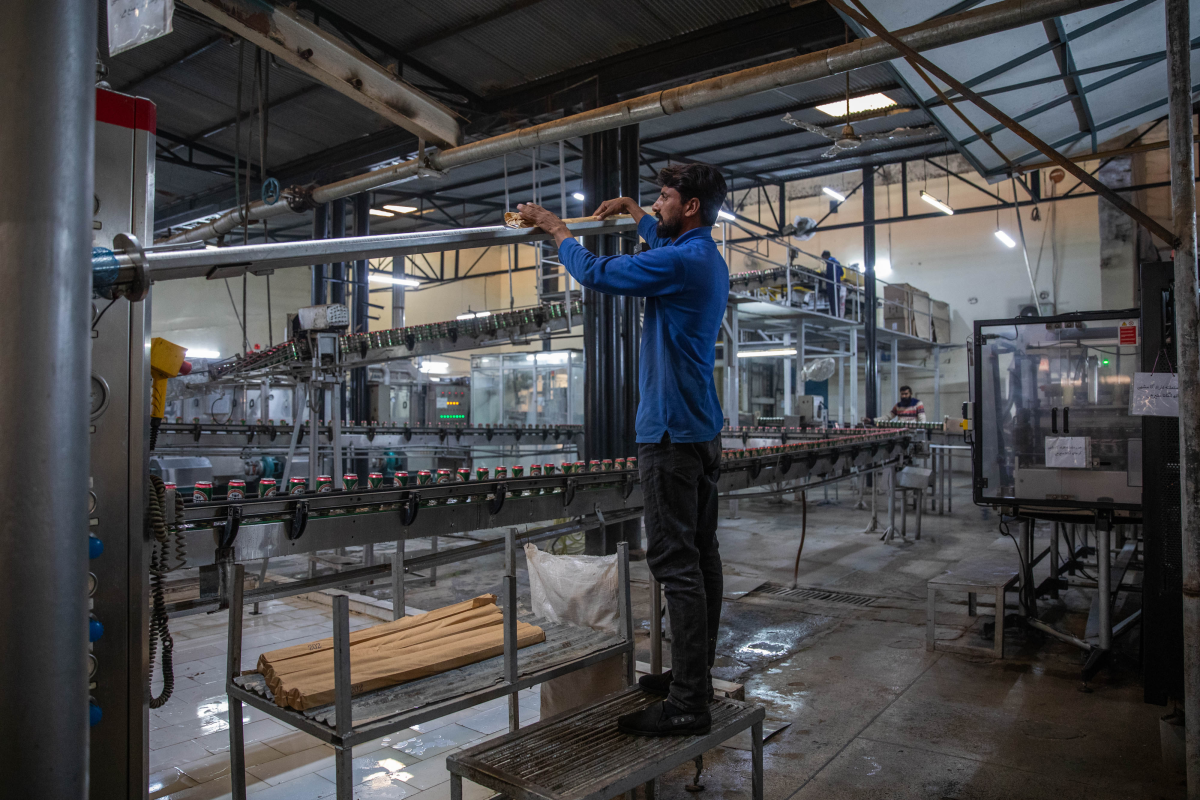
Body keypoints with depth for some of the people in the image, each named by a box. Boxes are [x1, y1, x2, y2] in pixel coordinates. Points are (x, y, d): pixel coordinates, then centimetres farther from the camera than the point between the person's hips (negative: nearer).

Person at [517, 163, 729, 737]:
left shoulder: (679, 263, -14)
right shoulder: (708, 259, 16)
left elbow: (594, 273, -7)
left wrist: (555, 227, 8)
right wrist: (634, 214, 46)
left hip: (671, 432, -10)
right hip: (703, 430, 10)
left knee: (675, 561, -9)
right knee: (700, 555, 12)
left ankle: (687, 705, -5)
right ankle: (695, 676, 23)